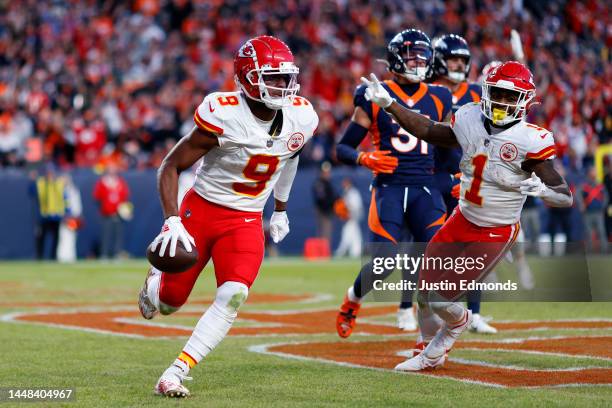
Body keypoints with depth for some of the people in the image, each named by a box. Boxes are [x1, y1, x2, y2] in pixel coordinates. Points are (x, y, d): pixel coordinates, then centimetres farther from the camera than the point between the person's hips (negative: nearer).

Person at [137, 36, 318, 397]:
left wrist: (281, 209, 26)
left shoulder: (301, 118, -7)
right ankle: (158, 273, 45)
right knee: (169, 303, 6)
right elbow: (172, 166, -15)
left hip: (246, 221, 3)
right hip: (202, 209, -3)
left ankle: (176, 373, -16)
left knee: (233, 297, -21)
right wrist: (172, 220, -26)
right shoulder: (224, 116, -23)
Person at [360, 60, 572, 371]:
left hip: (496, 234, -6)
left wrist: (542, 190, -44)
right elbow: (430, 131, 13)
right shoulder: (470, 121, -5)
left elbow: (566, 197, -22)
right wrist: (388, 104, 8)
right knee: (425, 290, 11)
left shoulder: (529, 141, -22)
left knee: (441, 299, -7)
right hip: (461, 220, 6)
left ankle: (459, 322, 31)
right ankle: (429, 353, 39)